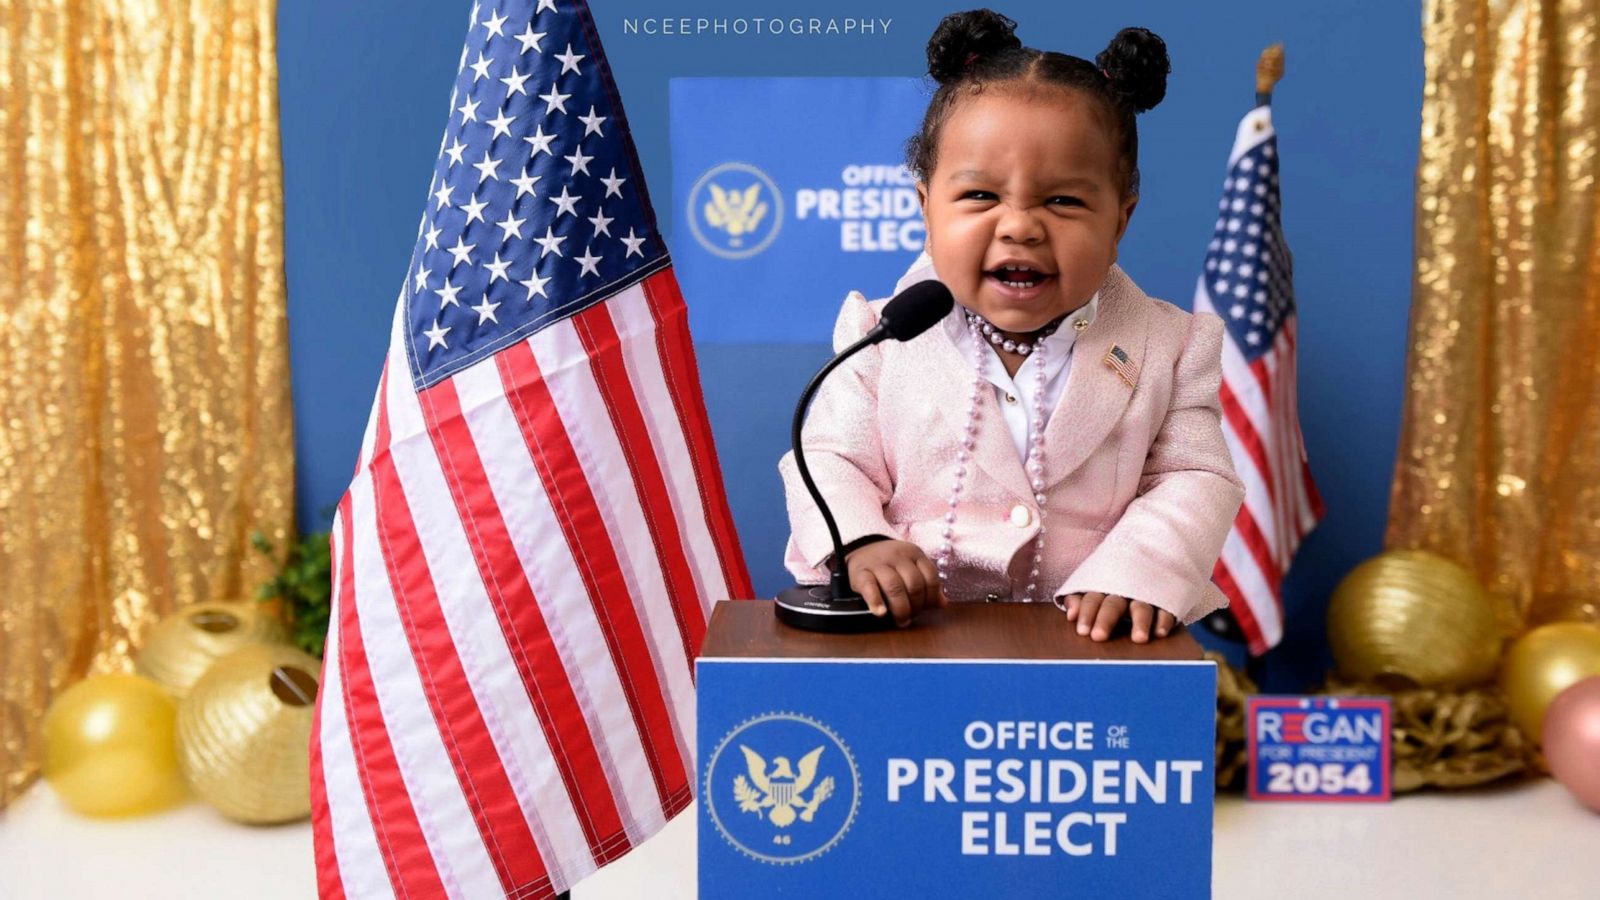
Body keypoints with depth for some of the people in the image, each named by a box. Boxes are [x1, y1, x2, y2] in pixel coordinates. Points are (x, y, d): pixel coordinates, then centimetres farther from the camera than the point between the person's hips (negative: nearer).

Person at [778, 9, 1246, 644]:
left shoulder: (1168, 346, 4)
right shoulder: (885, 336, 3)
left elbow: (1196, 480, 2)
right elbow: (828, 461, 4)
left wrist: (1136, 571, -17)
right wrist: (859, 544, -17)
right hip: (908, 632, -2)